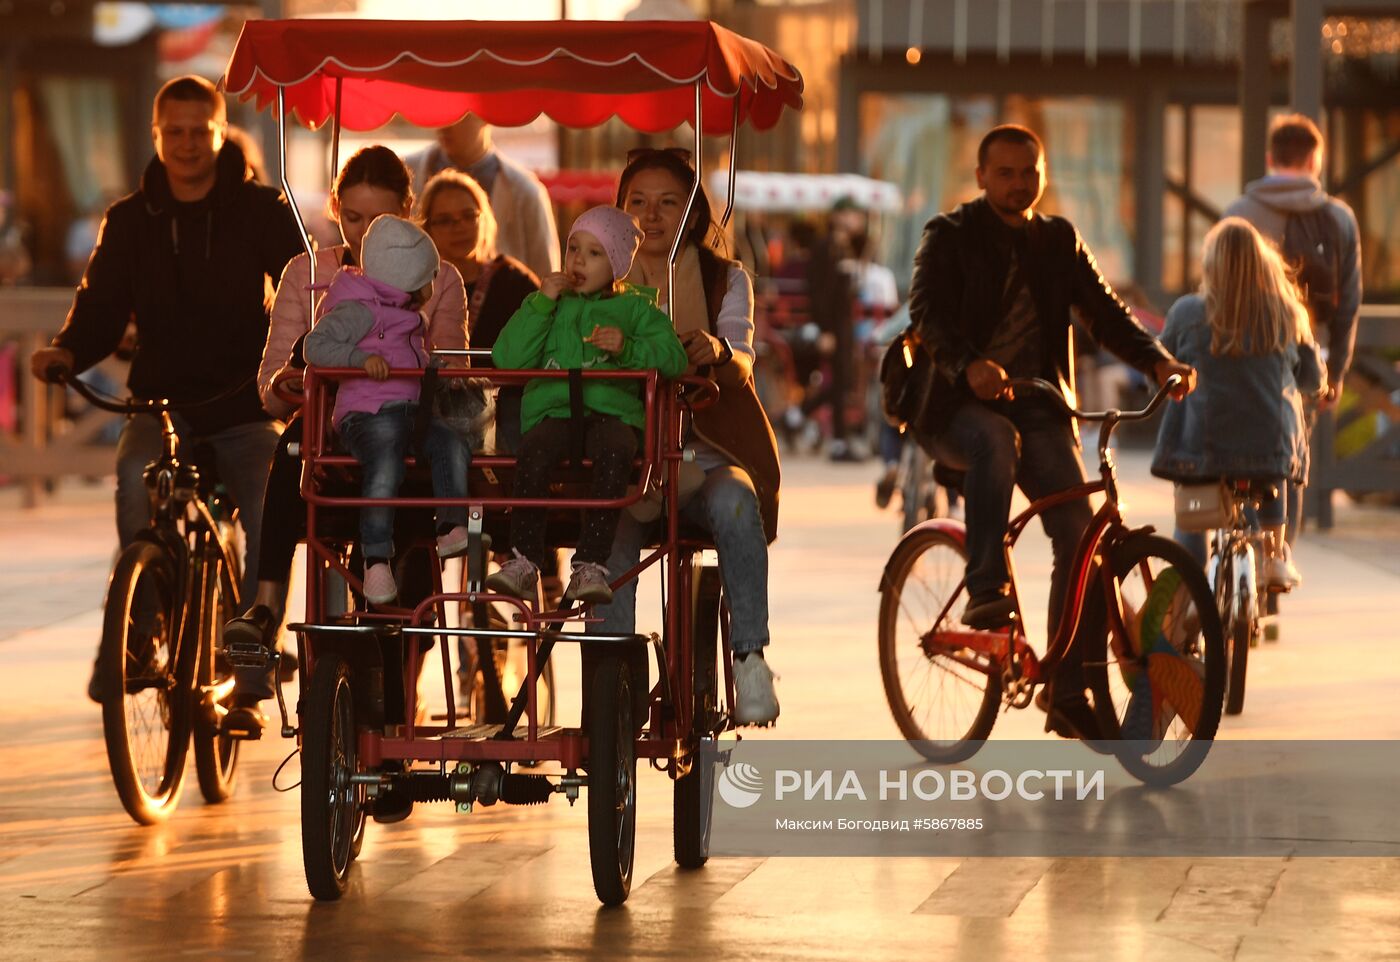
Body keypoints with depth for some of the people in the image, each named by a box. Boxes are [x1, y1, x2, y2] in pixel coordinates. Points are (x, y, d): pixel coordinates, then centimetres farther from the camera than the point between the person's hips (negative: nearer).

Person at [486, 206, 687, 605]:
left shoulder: (636, 308, 19)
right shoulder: (547, 304, 24)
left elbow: (673, 358, 3)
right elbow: (507, 358, 7)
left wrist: (628, 348, -14)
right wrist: (542, 303, 1)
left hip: (612, 409, -1)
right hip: (552, 408, 1)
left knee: (615, 452, -37)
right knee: (533, 451, -34)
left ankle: (591, 564, -39)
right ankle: (524, 561, -33)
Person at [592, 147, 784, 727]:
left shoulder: (725, 280, 10)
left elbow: (742, 366, -7)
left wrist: (718, 353, -33)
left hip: (706, 455, 0)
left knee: (733, 499, -35)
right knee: (613, 528, -33)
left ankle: (750, 655, -28)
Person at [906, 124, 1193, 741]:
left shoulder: (1059, 241, 12)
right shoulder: (950, 237, 0)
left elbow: (1104, 312, 2)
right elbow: (927, 312, -17)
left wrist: (1157, 361, -17)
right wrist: (967, 366, -38)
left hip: (1039, 408, 3)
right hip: (960, 408, -3)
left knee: (1080, 535, -13)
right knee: (997, 440, -39)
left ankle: (1068, 693, -5)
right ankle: (985, 590, -36)